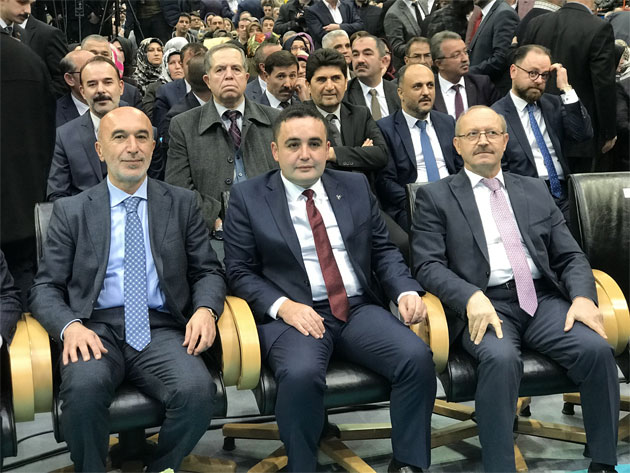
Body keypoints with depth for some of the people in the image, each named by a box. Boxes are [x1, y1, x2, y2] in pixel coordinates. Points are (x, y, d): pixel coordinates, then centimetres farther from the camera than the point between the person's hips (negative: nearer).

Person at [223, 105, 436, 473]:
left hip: (359, 308, 4)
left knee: (417, 357, -23)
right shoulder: (248, 198, 4)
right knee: (301, 374, -34)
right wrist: (283, 306, -17)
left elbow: (383, 250, 15)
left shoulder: (356, 187, 13)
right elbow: (240, 271, 1)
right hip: (295, 313, -3)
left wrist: (406, 291, -5)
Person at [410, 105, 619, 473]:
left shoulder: (536, 191, 20)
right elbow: (427, 264, -1)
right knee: (501, 357, -34)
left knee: (597, 348, -23)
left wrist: (583, 297, -6)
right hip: (484, 305, -3)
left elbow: (570, 256, 15)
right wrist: (472, 297, -20)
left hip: (543, 299, 4)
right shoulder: (435, 197, 9)